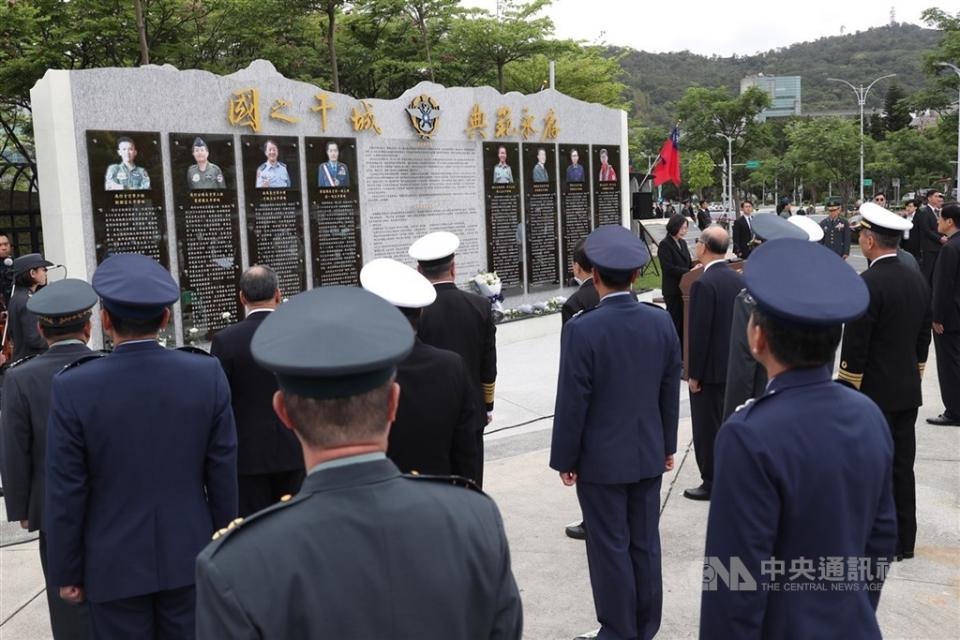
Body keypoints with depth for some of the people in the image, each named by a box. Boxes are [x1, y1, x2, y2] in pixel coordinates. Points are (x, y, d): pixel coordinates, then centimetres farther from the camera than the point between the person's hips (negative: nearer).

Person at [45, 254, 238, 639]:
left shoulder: (74, 387, -16)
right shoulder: (208, 374, -11)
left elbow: (66, 493, -10)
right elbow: (223, 474, -4)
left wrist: (66, 572, 3)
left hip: (115, 565, -1)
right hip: (190, 556, 2)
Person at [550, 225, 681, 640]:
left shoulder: (582, 329, -19)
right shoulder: (662, 322, -4)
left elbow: (572, 403, -16)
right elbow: (670, 393, 4)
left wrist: (564, 459, -4)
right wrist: (667, 445, 16)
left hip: (601, 458, -5)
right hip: (648, 453, 5)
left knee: (611, 548, 7)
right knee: (645, 544, 15)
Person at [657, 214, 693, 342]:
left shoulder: (683, 243, 13)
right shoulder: (664, 245, -11)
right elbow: (668, 268, -19)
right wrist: (689, 272, -21)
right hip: (672, 289, -7)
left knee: (684, 319, 9)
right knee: (675, 320, -4)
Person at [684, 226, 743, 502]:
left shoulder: (703, 284, -20)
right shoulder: (739, 279, 3)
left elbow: (699, 332, -20)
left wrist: (694, 373, -13)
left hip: (710, 368, -8)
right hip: (735, 365, 8)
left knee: (707, 427, 3)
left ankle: (712, 482, 11)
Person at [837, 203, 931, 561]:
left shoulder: (867, 284, -19)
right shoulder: (918, 281, 6)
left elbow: (855, 346, -18)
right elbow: (923, 339, 13)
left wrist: (844, 391, -10)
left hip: (872, 394, -8)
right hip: (908, 392, 8)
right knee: (902, 466, 15)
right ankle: (904, 541, 24)